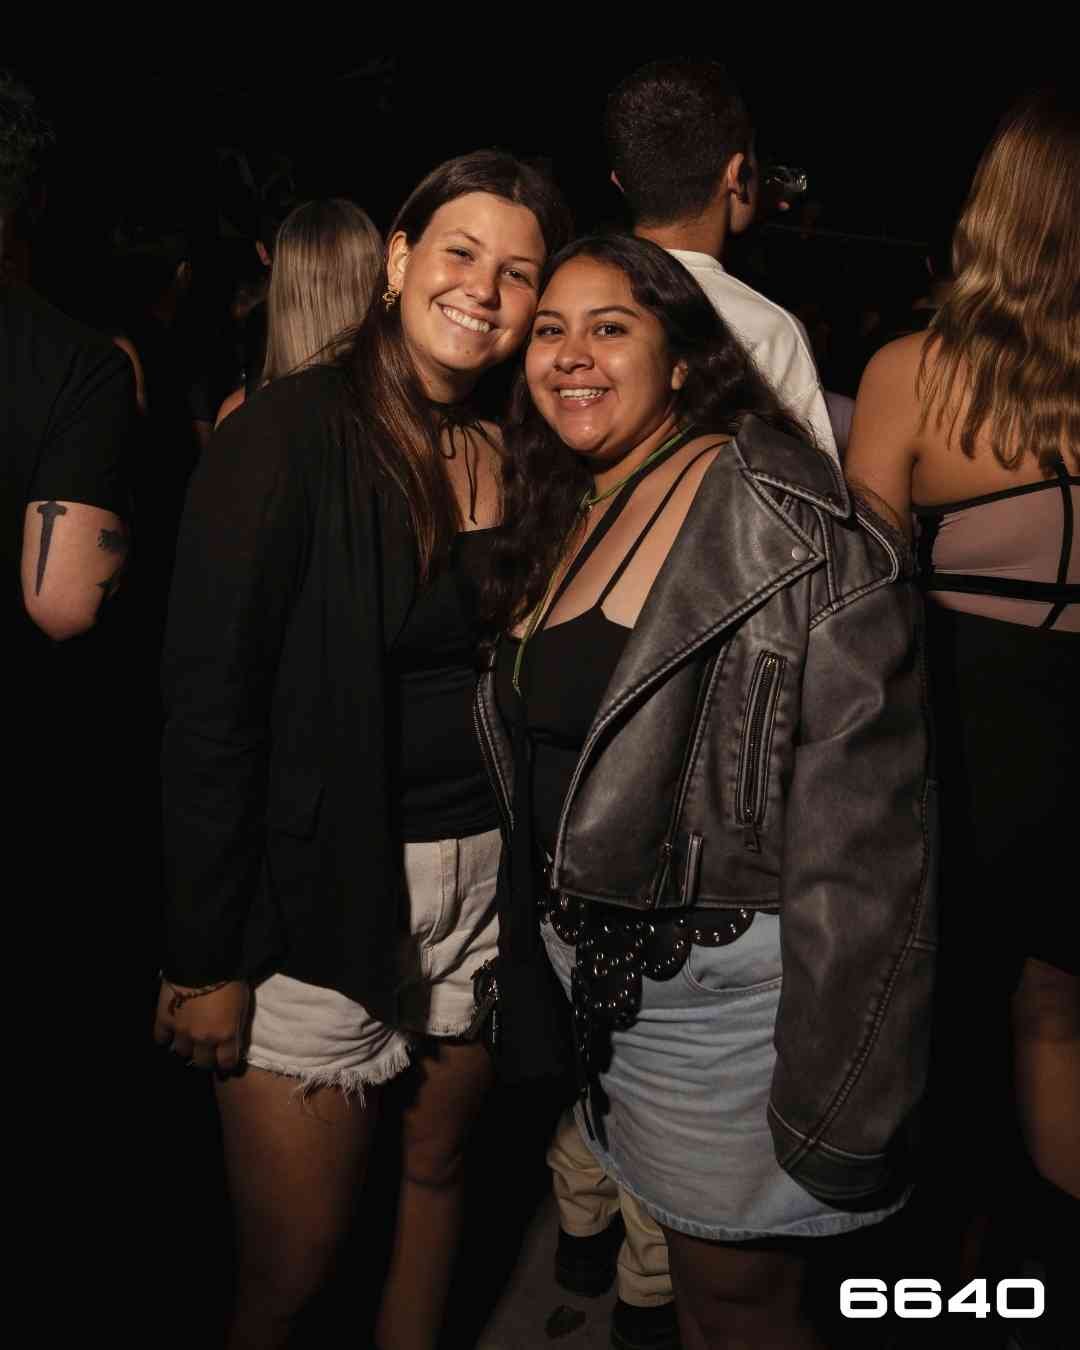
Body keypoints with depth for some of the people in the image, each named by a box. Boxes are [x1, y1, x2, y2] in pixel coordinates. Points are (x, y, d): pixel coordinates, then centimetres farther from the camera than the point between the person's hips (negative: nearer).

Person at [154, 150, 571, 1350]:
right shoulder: (290, 436, -12)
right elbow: (210, 702, -14)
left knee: (438, 1165, 21)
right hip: (322, 892, -4)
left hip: (487, 878, 5)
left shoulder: (515, 455, 5)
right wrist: (206, 957, -13)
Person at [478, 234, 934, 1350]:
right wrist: (535, 946, 17)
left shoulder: (784, 523, -19)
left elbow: (862, 824, -22)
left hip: (731, 976, -7)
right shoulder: (560, 523, 8)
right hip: (602, 965, 7)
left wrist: (836, 1095, -20)